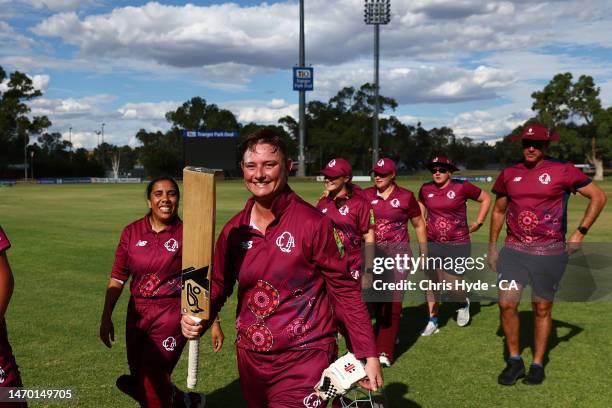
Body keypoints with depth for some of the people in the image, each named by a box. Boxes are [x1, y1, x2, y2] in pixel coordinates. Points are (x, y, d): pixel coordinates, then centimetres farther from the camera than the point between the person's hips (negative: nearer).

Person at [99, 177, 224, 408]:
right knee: (138, 382, 14)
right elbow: (118, 278, 6)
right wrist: (106, 318, 5)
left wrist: (214, 322, -5)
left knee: (151, 383, -5)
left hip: (172, 315, -5)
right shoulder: (132, 233, 1)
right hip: (137, 314, 5)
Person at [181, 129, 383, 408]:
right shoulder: (233, 230, 1)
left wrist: (368, 354, -10)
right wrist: (196, 320, -8)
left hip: (304, 359, -5)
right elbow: (219, 286, 11)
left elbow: (343, 289, -10)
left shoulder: (312, 223, -13)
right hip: (250, 358, 5)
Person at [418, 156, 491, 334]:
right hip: (432, 244, 4)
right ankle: (432, 321, 23)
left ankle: (463, 303, 34)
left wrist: (478, 223, 1)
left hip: (457, 245, -3)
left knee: (453, 286, -2)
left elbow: (486, 199, 3)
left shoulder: (462, 187, -10)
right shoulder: (426, 189, 1)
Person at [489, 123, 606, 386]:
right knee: (506, 304, -6)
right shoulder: (509, 174, 6)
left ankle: (538, 364, 24)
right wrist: (492, 246, 15)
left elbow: (599, 197, 0)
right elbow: (499, 211, 17)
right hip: (514, 250, 3)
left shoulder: (562, 171, -6)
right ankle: (515, 361, 12)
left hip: (549, 253, -3)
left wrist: (580, 233, -5)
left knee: (542, 309, 7)